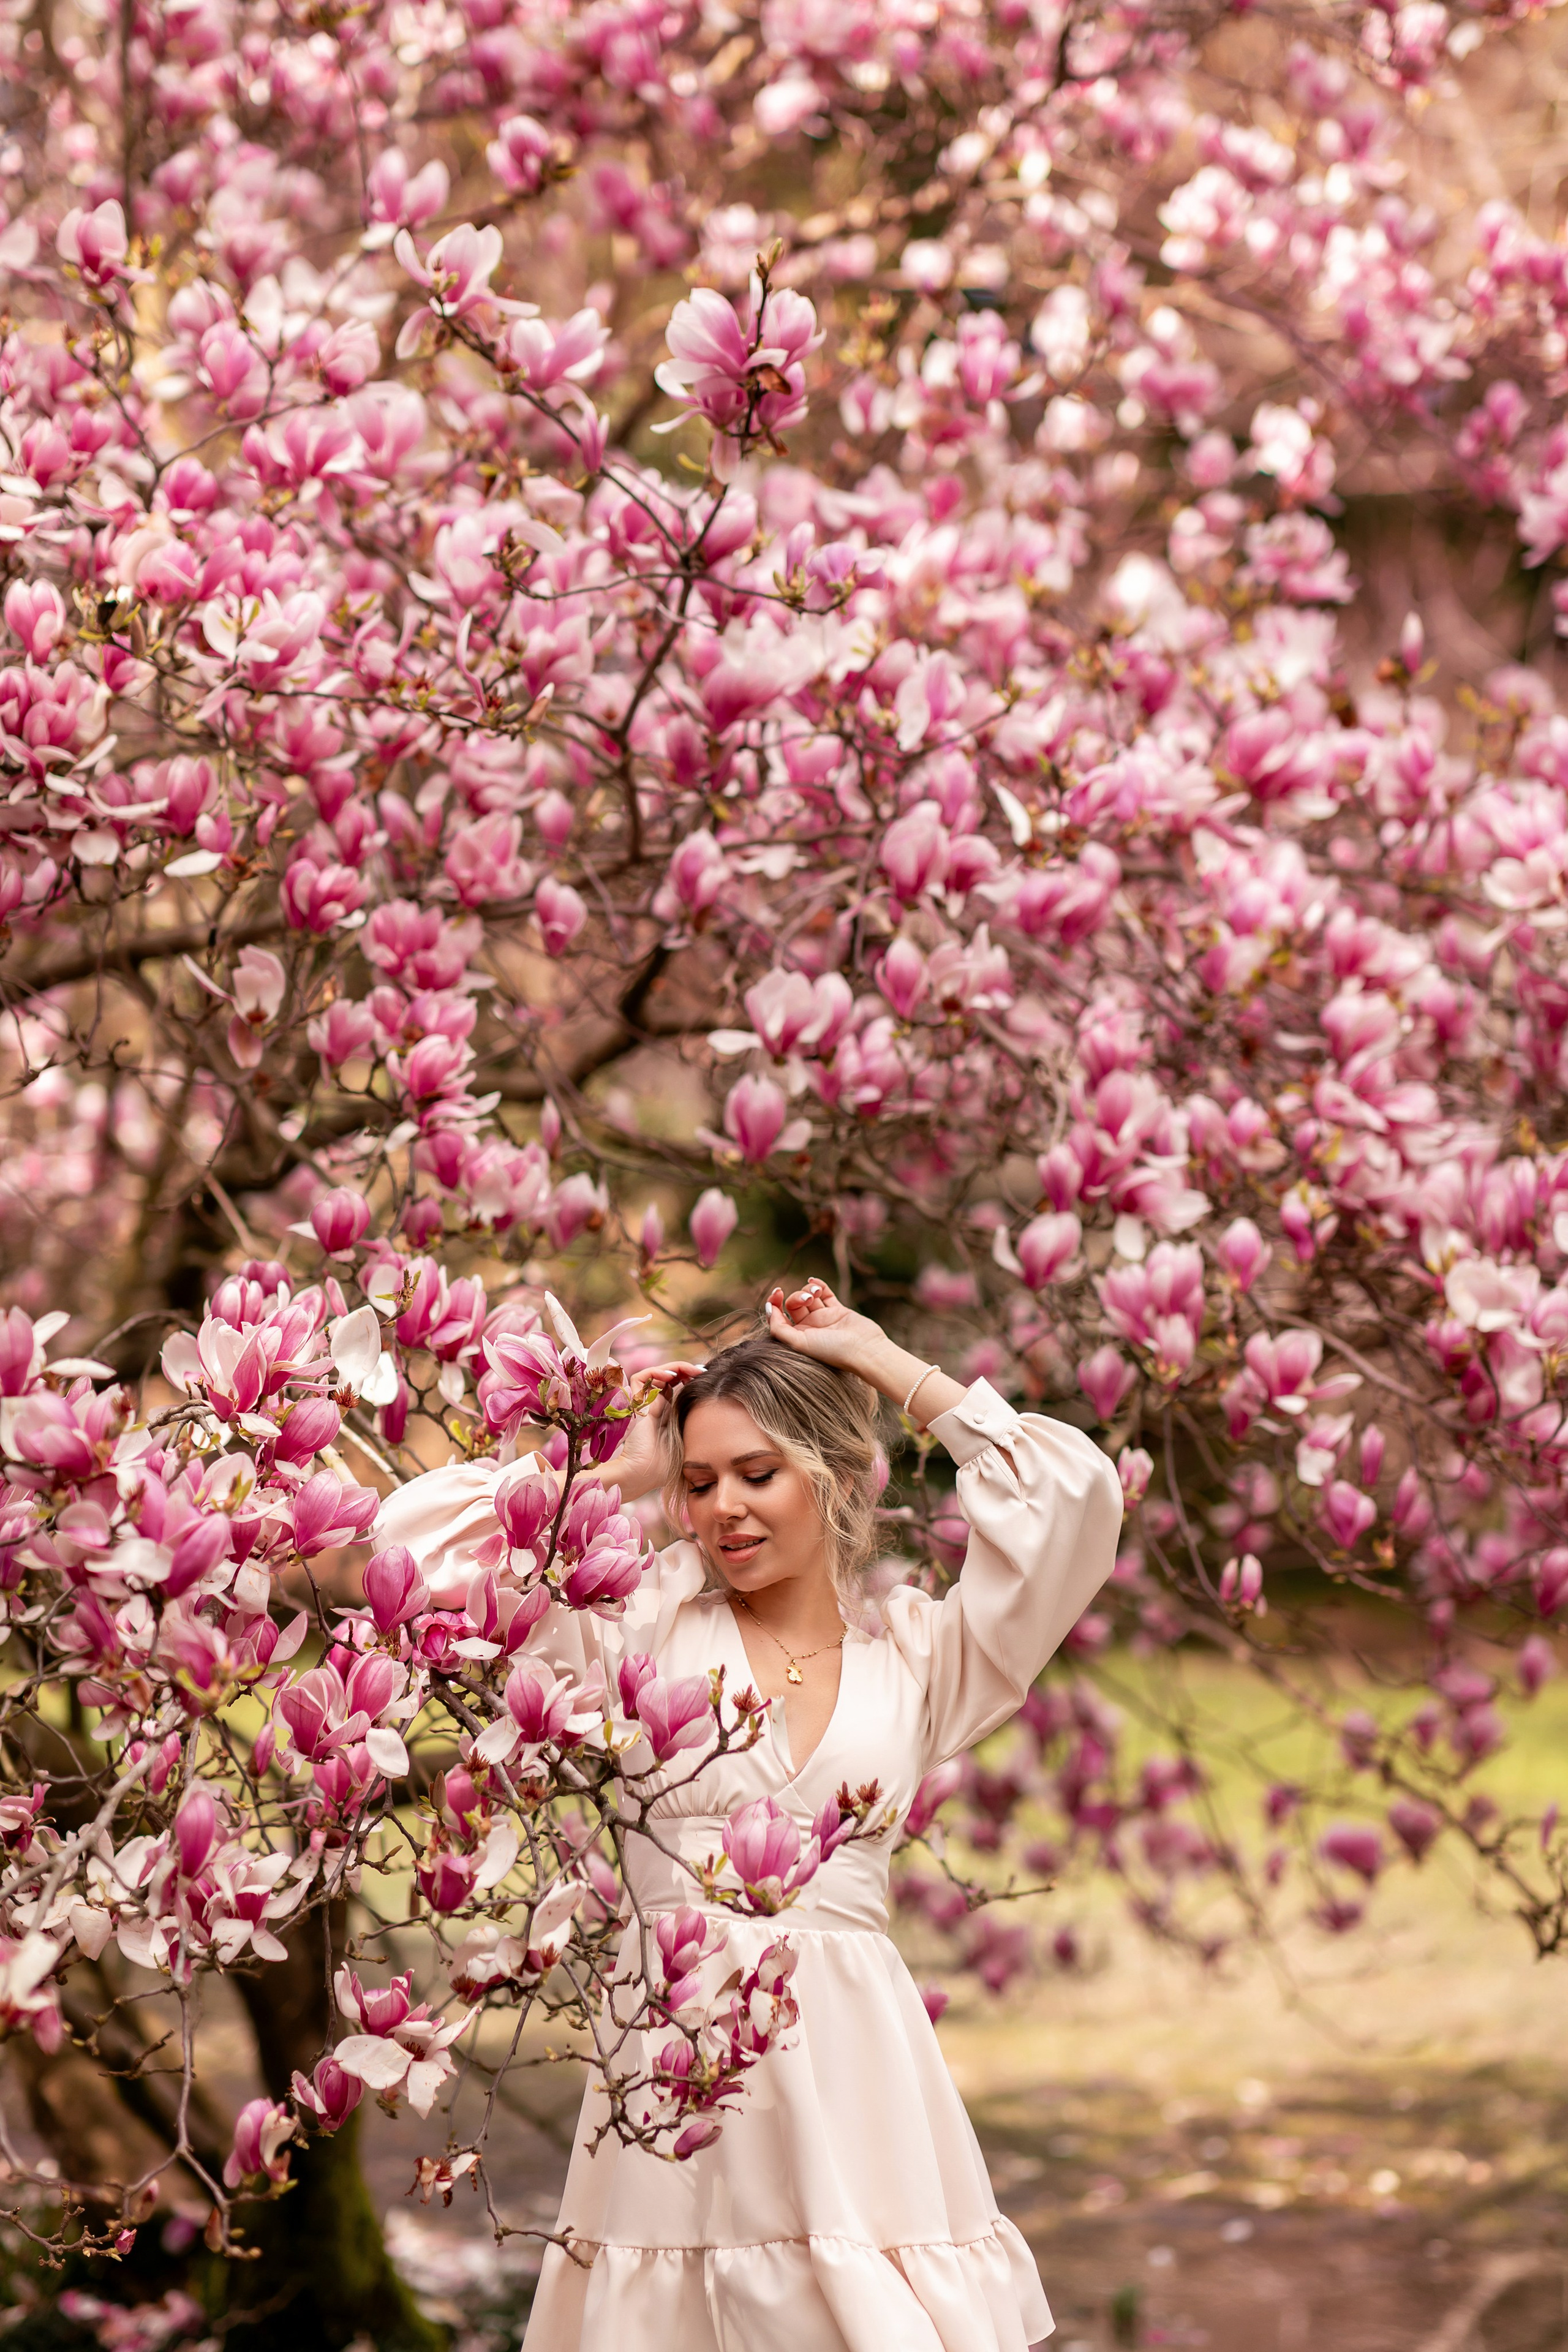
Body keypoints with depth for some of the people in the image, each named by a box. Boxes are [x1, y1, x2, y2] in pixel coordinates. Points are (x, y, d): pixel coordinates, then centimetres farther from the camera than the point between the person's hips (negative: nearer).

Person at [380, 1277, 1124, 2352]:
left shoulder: (914, 1657, 9)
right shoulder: (647, 1627, 7)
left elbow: (1076, 1497, -1)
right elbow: (423, 1531, 2)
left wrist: (888, 1364, 6)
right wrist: (612, 1469, 9)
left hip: (852, 2060, 0)